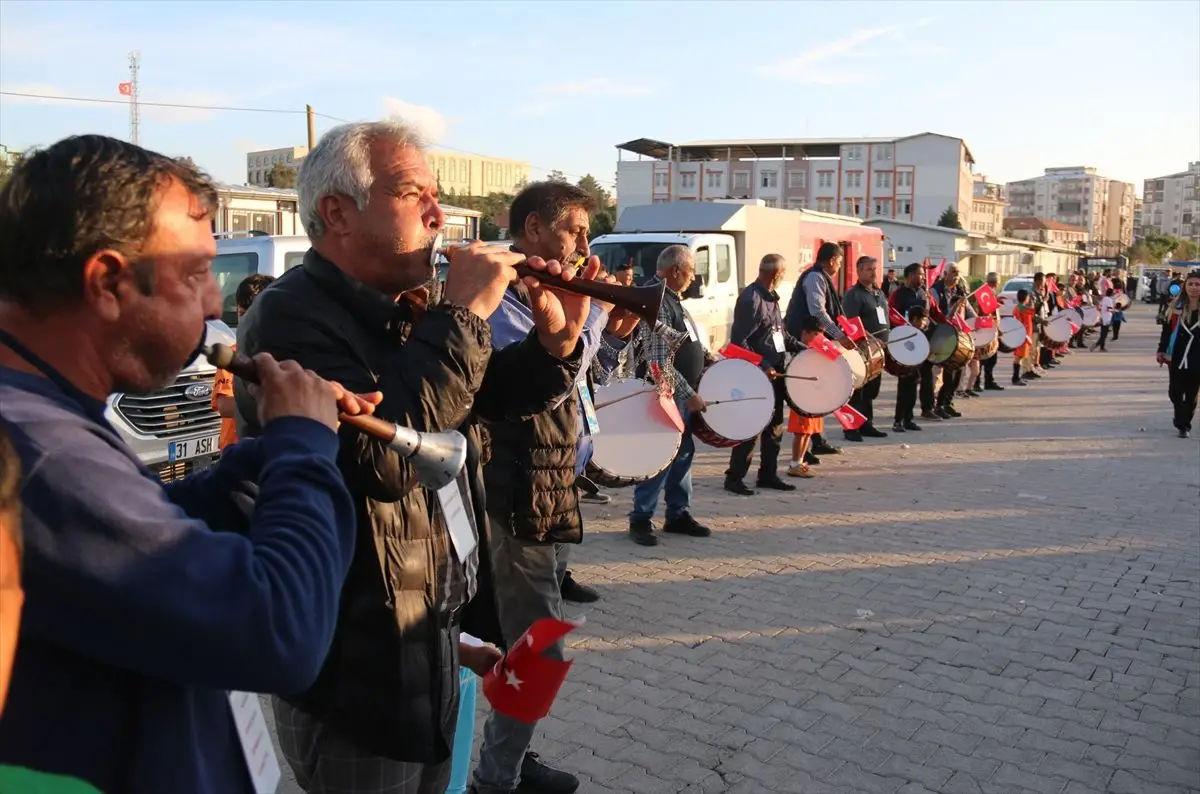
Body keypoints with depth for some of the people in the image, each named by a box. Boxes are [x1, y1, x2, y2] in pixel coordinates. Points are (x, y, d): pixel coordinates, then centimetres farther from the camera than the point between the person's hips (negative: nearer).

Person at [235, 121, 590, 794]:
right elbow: (385, 456, -35)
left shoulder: (414, 307, 6)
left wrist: (556, 340, -3)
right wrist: (461, 316, -27)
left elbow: (485, 395, 16)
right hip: (358, 668, -8)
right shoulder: (291, 321, -22)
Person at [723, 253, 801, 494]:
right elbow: (739, 341, -21)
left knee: (774, 426, 14)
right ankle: (734, 477, 6)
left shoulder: (771, 297, 11)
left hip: (773, 371, 9)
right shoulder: (750, 298, -17)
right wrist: (761, 367, -24)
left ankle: (768, 474, 25)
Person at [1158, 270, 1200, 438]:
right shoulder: (1176, 307, 1)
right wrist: (1161, 350, 1)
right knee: (1175, 391, 2)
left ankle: (1184, 424, 22)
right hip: (1176, 356, 1)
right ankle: (1182, 418, 26)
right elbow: (1167, 329, 5)